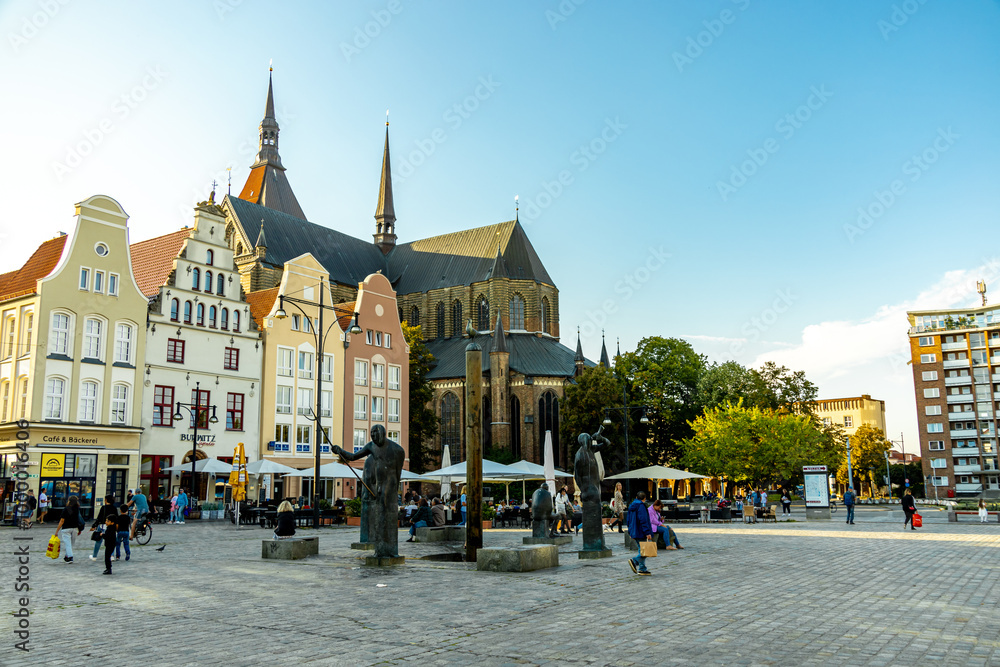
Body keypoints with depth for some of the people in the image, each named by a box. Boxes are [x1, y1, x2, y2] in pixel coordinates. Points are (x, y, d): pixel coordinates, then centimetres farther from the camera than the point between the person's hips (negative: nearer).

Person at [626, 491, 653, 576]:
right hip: (641, 532, -9)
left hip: (635, 533, 9)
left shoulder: (631, 506, 14)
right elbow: (643, 520, -21)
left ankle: (642, 569, 8)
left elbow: (628, 520, 19)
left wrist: (630, 532, 25)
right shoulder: (641, 506, -13)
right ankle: (635, 561, -17)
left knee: (642, 550, 13)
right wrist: (647, 532, -20)